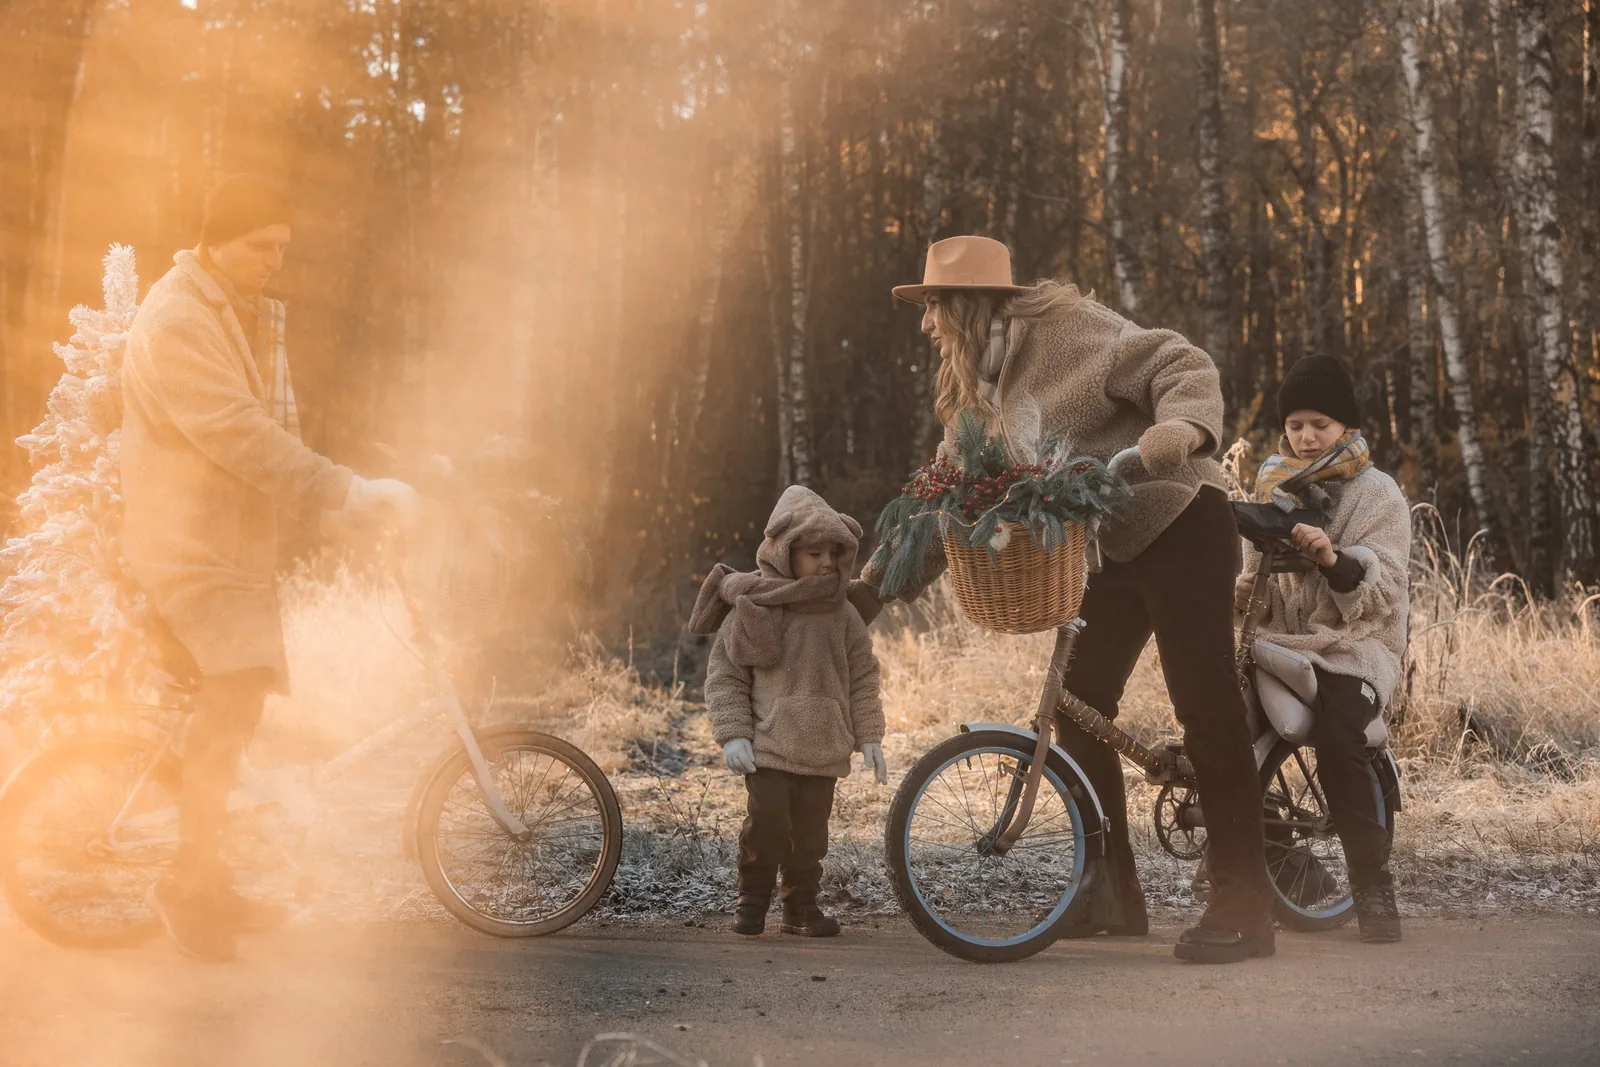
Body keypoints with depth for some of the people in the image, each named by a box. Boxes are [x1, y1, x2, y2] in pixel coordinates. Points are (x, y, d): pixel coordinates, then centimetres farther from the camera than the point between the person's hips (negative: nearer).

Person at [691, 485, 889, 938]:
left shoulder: (843, 617, 7)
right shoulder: (750, 608, -4)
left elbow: (863, 679, 12)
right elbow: (724, 675, -3)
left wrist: (869, 737, 7)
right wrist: (732, 734, -10)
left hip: (823, 747, 3)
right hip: (767, 744, -3)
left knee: (810, 832, 6)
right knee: (767, 820, -13)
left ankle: (802, 905, 21)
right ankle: (752, 895, 9)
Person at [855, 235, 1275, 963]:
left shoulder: (1065, 328, -14)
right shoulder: (975, 394, 11)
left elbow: (1182, 366, -19)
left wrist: (1182, 431, -40)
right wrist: (878, 581, 6)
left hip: (1179, 525, -9)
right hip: (1112, 549, 9)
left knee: (1205, 705, -13)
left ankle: (1243, 905, -11)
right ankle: (1113, 895, 14)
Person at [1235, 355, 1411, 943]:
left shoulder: (1377, 493, 2)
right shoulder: (1275, 486, 17)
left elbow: (1383, 590, -10)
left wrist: (1335, 560, -29)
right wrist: (1238, 592, -2)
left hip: (1351, 650, -4)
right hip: (1277, 644, 5)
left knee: (1337, 740, -33)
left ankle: (1373, 887, -21)